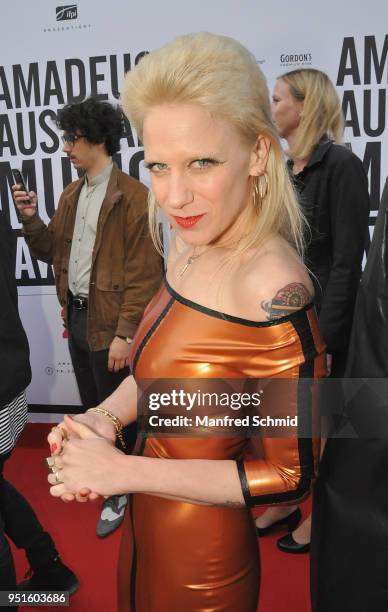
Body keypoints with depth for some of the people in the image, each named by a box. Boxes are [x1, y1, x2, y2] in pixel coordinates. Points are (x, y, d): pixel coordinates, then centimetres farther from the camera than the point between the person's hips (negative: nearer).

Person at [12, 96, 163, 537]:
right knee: (92, 408, 20)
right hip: (76, 317, 7)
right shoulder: (71, 195, 12)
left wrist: (125, 333, -20)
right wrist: (31, 219, -3)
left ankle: (122, 491, 27)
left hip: (108, 324, -7)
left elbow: (143, 273, -17)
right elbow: (52, 252, 15)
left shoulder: (132, 196, -13)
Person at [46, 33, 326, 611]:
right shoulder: (189, 244, -8)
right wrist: (102, 417, -12)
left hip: (202, 554, -7)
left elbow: (292, 476, -23)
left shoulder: (274, 291, -31)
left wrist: (124, 471, -22)